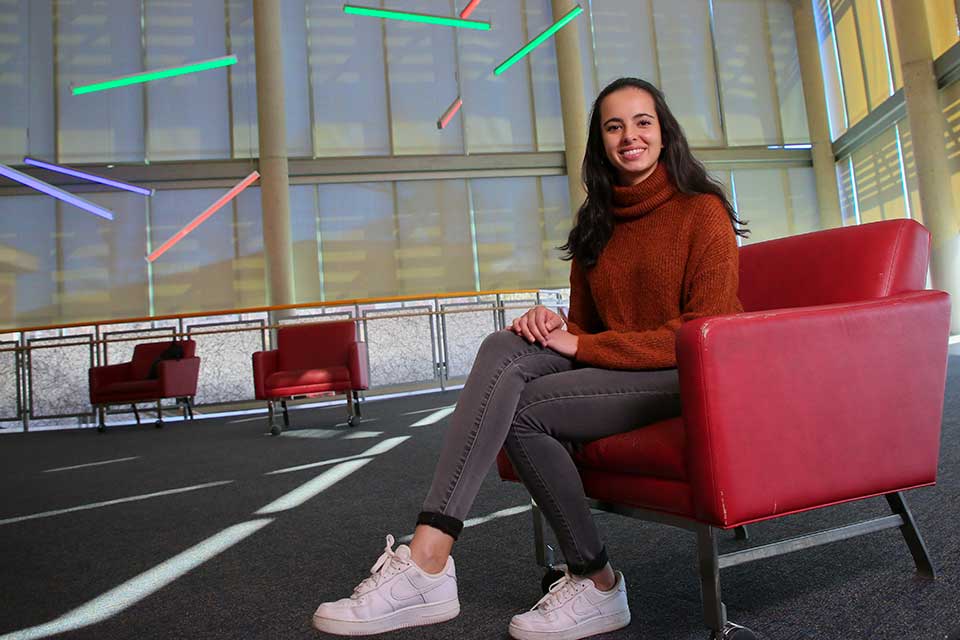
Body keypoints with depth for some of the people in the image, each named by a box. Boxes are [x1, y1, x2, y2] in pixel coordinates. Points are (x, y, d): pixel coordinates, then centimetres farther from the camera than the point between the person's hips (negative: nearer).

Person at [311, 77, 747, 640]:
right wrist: (556, 327, -9)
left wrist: (580, 345, -15)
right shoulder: (597, 223, 16)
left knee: (519, 408, -25)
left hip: (688, 378, -5)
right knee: (506, 348, -24)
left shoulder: (702, 211, -3)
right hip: (610, 367, 5)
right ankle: (427, 559, -32)